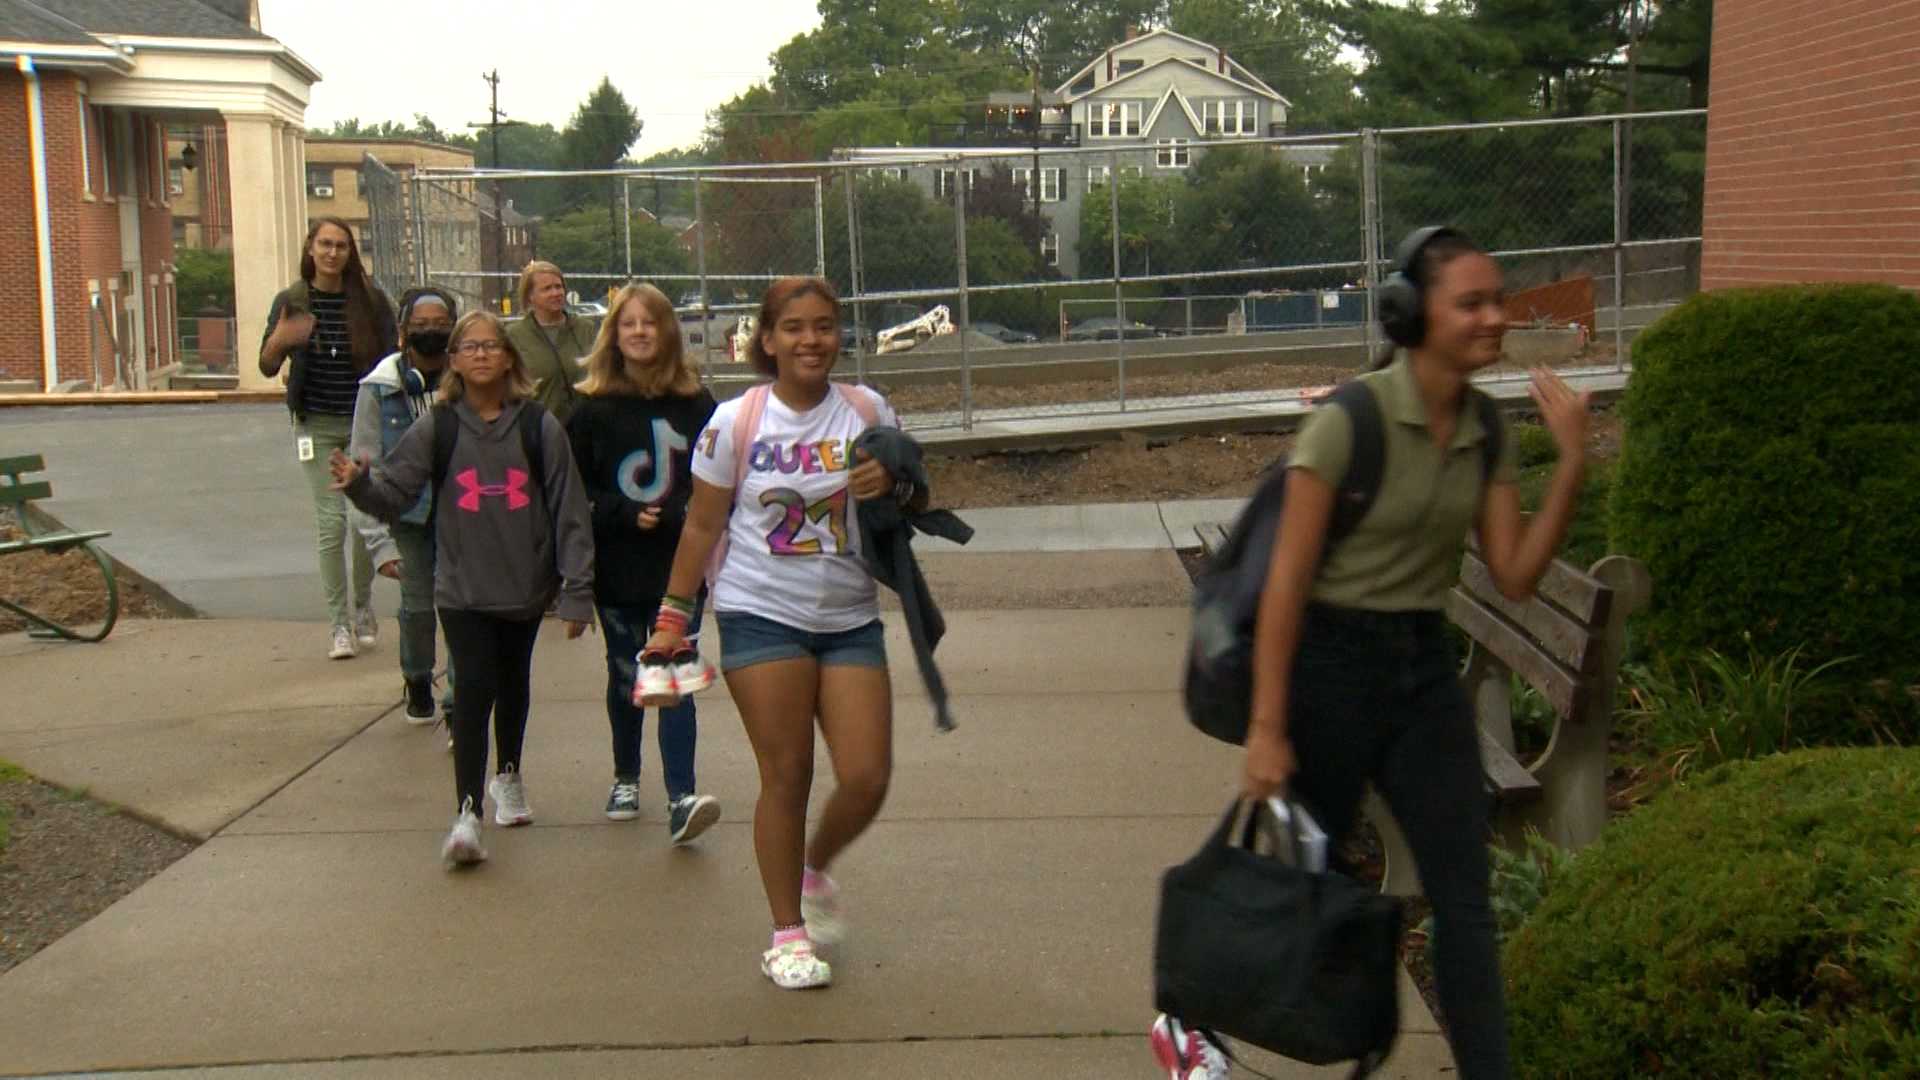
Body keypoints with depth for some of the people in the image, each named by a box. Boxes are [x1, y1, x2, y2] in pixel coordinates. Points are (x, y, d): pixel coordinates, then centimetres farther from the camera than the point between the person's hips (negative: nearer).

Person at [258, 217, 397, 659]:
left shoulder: (370, 299, -2)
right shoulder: (292, 301, -1)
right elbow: (267, 368, -1)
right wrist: (279, 341, -23)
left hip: (365, 423, 1)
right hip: (317, 426, -1)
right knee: (331, 522, -4)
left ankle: (363, 606, 28)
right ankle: (340, 623, 4)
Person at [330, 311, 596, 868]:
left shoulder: (539, 427, -6)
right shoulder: (437, 428, -3)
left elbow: (568, 510, -5)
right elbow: (394, 492, -4)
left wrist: (576, 592, -6)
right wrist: (360, 483, -27)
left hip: (527, 586, 1)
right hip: (462, 588, -1)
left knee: (513, 685, 19)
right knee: (475, 688, -13)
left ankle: (507, 775, 43)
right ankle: (467, 812, -10)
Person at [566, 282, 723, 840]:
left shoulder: (695, 404, 0)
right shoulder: (592, 408, -1)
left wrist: (674, 515, -14)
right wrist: (626, 515, -14)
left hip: (680, 565, -1)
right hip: (616, 568, 1)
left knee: (675, 680, -7)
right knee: (625, 676, 13)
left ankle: (682, 796, -10)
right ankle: (625, 780, 31)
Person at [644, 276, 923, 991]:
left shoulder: (867, 411, 4)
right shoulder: (735, 422, -2)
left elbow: (917, 501, 12)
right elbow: (702, 525, 4)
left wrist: (893, 487, -12)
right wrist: (674, 614, 2)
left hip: (851, 619, 3)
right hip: (760, 616, -3)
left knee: (867, 778, -4)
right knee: (786, 775, -3)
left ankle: (814, 870, 28)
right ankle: (787, 933, 13)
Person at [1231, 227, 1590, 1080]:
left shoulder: (1486, 433, 2)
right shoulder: (1351, 421, -17)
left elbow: (1515, 577, 0)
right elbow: (1287, 580, -17)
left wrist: (1572, 463, -11)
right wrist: (1267, 727, -17)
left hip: (1426, 666, 5)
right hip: (1333, 663, -5)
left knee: (1464, 895, 1)